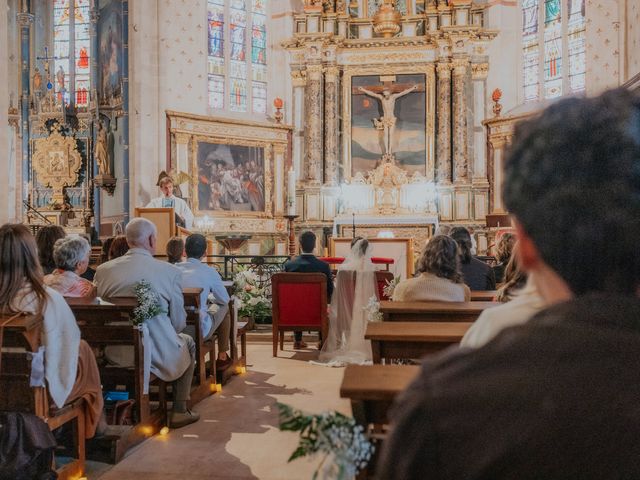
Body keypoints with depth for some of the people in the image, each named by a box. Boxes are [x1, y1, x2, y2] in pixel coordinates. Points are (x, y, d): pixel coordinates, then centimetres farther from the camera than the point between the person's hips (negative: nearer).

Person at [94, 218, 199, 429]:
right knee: (187, 342, 29)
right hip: (159, 355, -4)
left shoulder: (103, 270, -3)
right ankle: (179, 411, 29)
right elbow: (179, 322, -7)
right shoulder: (170, 271, -13)